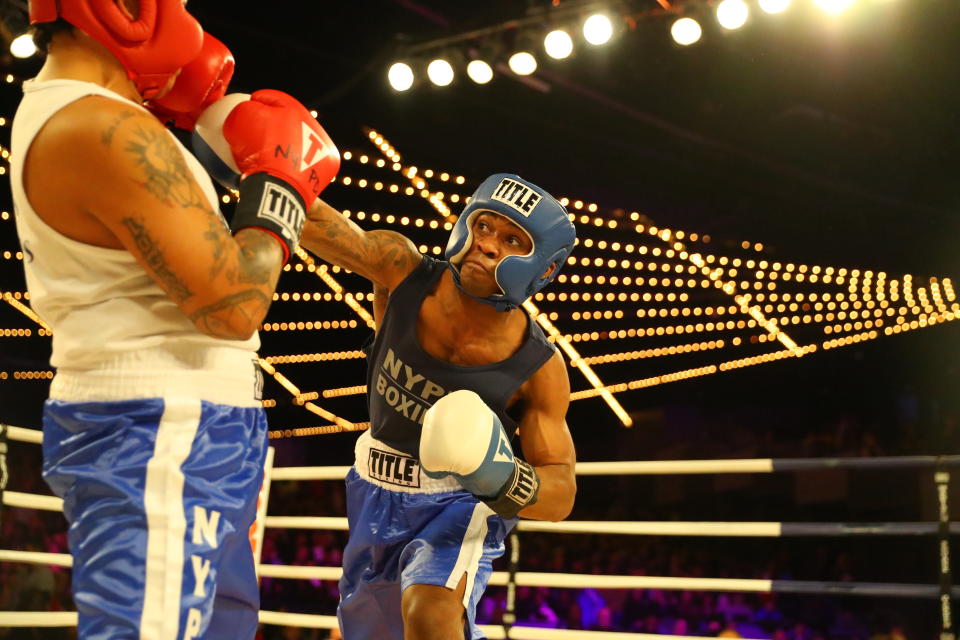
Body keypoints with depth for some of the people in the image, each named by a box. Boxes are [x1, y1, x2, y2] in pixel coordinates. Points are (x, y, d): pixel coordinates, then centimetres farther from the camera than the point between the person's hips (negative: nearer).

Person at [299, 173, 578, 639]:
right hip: (374, 496, 4)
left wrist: (506, 480, -39)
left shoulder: (539, 368, -23)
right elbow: (320, 224, -33)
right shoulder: (402, 272, -20)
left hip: (459, 505, -4)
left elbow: (561, 494, -18)